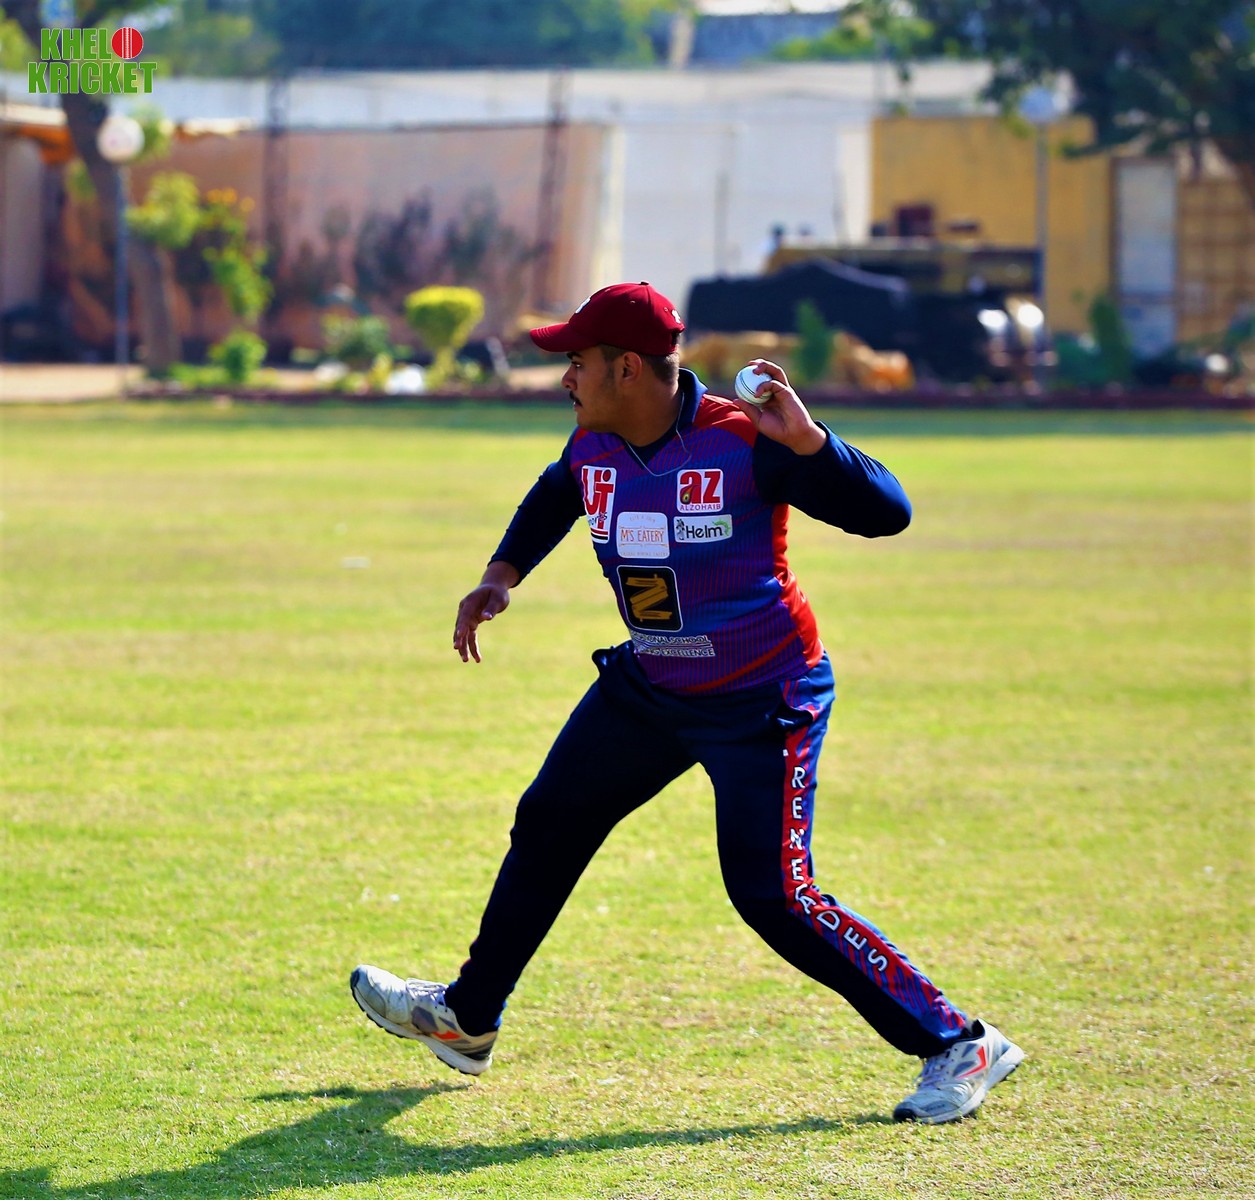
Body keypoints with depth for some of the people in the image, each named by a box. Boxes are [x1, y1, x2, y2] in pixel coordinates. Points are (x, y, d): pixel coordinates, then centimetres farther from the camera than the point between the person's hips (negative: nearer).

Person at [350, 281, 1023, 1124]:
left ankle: (959, 1046, -7)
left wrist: (805, 440, -44)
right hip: (648, 690, 8)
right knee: (550, 824, 16)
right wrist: (503, 578, 8)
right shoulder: (593, 450, -4)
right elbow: (553, 499, 22)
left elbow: (887, 514, -31)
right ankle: (468, 1020, 36)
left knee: (773, 897, -15)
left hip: (765, 701, -8)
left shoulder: (744, 443, -25)